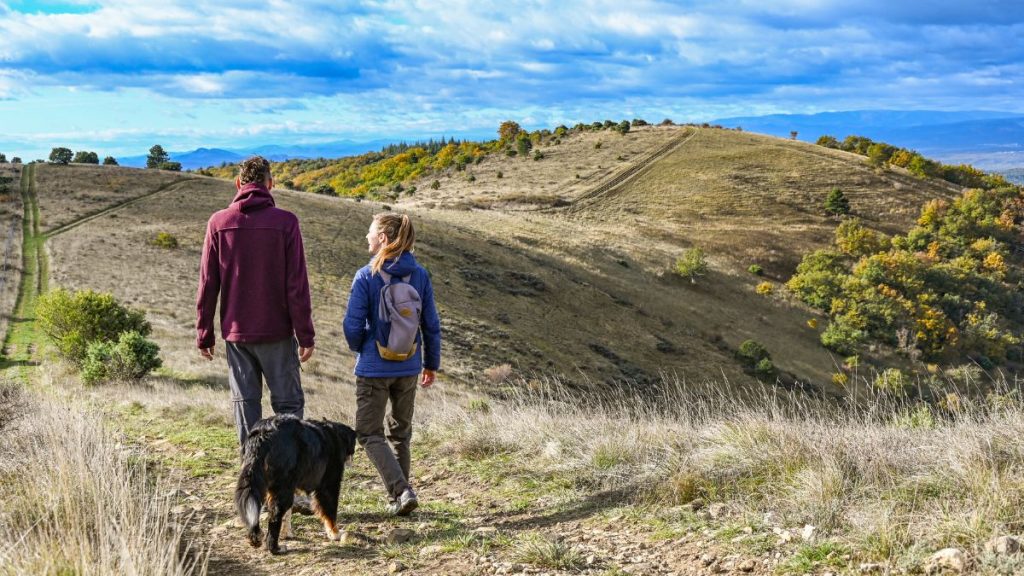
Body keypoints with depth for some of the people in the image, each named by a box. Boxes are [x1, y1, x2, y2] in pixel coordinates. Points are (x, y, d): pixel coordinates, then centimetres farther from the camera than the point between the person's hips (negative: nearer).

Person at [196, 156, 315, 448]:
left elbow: (208, 284, 2)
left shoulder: (218, 222, 0)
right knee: (288, 403, 6)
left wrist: (204, 333, 9)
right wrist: (305, 334, -3)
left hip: (236, 332, 2)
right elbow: (297, 284, -8)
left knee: (245, 403, 10)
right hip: (276, 331, -2)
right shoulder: (285, 222, -7)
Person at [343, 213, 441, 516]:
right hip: (409, 367, 4)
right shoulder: (419, 275, -2)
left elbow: (353, 325, -12)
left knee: (369, 433, 5)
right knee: (400, 432, 18)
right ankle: (397, 499, 23)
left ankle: (402, 490, -12)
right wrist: (431, 363, 15)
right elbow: (432, 324, 3)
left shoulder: (366, 276, -13)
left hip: (374, 368, -4)